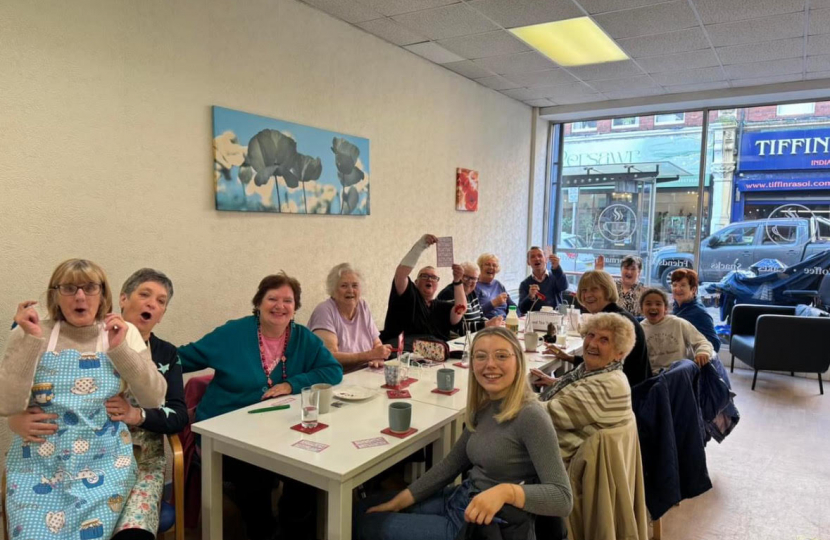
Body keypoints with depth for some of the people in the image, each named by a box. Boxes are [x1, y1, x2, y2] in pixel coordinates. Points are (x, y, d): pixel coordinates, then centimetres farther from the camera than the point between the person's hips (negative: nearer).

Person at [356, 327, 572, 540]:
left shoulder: (531, 417, -23)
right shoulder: (484, 407, 2)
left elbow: (563, 499, -25)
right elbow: (451, 463, 8)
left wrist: (506, 491, -40)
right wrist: (399, 501, 5)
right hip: (458, 501, 7)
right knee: (363, 510, 16)